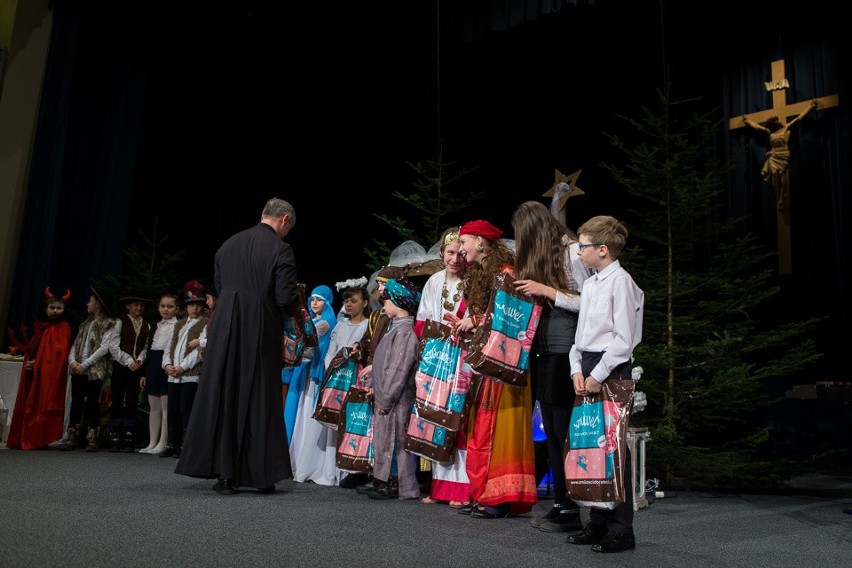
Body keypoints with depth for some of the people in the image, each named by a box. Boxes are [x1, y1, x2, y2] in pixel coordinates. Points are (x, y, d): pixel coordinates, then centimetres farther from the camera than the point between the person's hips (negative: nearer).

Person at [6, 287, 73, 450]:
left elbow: (59, 351, -13)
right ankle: (24, 439, 14)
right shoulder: (41, 325, 17)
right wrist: (29, 361, 0)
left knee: (42, 404, -8)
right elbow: (31, 348, 19)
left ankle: (37, 440, -4)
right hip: (33, 373, 7)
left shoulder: (64, 327, -4)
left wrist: (37, 362, -15)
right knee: (28, 405, 8)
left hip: (50, 374, -7)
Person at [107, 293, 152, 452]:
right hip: (120, 367, -2)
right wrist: (129, 362, -8)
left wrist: (140, 360, -10)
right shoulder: (121, 321, 3)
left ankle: (129, 440, 4)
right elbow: (113, 346, -3)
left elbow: (146, 347, 8)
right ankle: (114, 440, 4)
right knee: (117, 402, -1)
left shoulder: (146, 326, 12)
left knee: (131, 403, 1)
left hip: (137, 367, 2)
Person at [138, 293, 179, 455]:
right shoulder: (156, 326, 19)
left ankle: (162, 443, 0)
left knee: (166, 406, -4)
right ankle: (152, 443, 15)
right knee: (154, 407, 10)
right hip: (153, 367, 8)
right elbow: (150, 349, 19)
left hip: (167, 367, -8)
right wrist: (144, 373, 16)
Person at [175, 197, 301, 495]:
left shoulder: (228, 245, 9)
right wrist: (296, 308, 9)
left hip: (224, 331, 4)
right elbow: (286, 299, -12)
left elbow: (219, 288, 15)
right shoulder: (280, 249, -8)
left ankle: (224, 474, 10)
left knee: (222, 398, 8)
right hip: (260, 334, -4)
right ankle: (261, 474, 13)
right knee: (259, 402, 6)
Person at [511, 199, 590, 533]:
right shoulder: (538, 257, 16)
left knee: (564, 431, -4)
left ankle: (572, 511, 6)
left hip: (565, 352, -8)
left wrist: (544, 290, -13)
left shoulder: (571, 251, -8)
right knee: (551, 432, 11)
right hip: (543, 352, 8)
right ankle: (559, 503, 20)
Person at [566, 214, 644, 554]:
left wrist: (598, 376, -15)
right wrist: (577, 370, 3)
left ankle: (620, 530, 7)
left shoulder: (621, 282, -11)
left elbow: (623, 339, -15)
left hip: (611, 370, -8)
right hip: (587, 367, 8)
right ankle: (598, 523, 22)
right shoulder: (589, 284, 15)